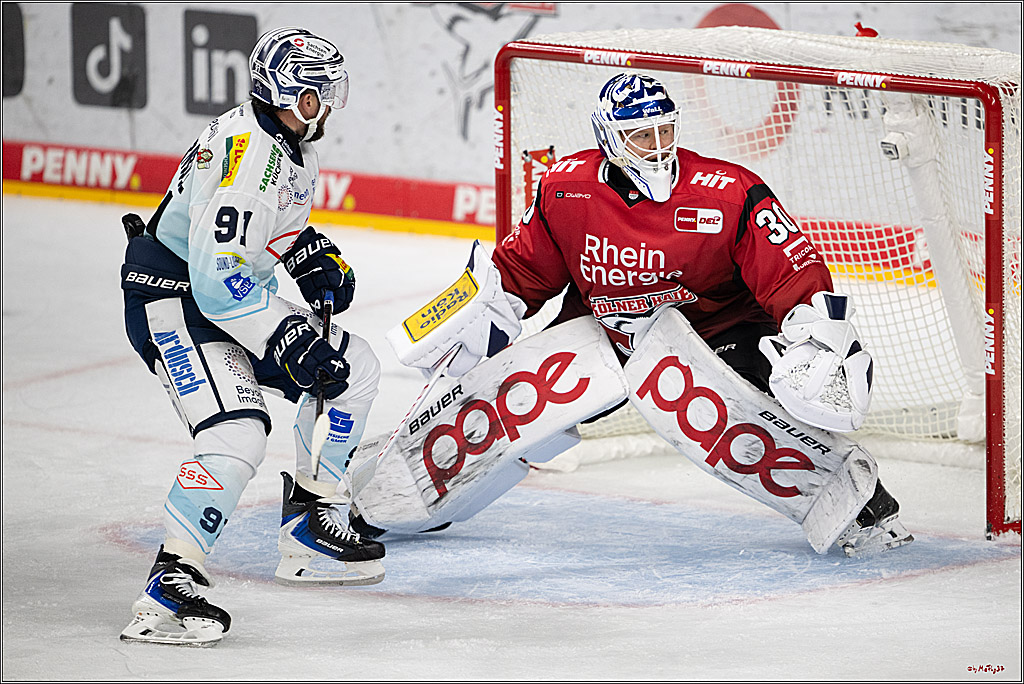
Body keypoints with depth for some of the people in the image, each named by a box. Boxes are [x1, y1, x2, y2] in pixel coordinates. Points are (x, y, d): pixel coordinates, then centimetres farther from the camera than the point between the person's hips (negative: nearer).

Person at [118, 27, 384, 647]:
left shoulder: (296, 144, 7)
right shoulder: (243, 148, -26)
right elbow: (215, 276, -31)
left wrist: (317, 258, 9)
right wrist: (290, 343, -28)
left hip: (240, 298, 10)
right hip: (173, 300, -10)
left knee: (354, 368, 13)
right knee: (239, 429, -28)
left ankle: (309, 532, 22)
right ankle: (169, 586, -28)